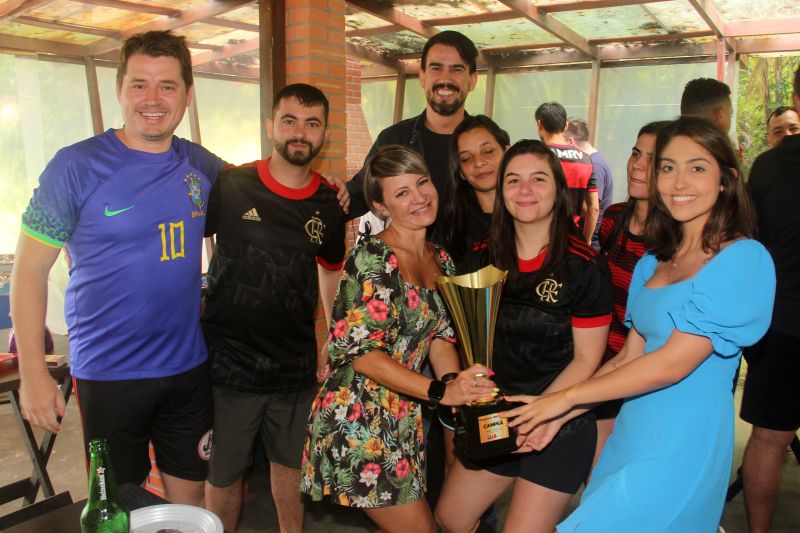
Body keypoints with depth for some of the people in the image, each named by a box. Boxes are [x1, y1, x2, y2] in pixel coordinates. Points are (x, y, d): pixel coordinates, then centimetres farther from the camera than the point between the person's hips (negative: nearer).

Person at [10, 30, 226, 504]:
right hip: (108, 375, -3)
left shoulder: (199, 164, 0)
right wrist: (33, 373, -10)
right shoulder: (76, 166, -11)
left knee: (189, 490, 18)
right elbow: (30, 270, -7)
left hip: (188, 367, 3)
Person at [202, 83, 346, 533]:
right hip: (229, 362, -3)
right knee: (224, 475, 13)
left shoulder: (330, 204, 0)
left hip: (297, 366, 3)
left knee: (292, 464, 21)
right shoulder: (228, 187, -10)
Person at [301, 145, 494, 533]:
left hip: (406, 420, 7)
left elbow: (440, 335, 7)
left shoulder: (441, 260, 6)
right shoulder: (373, 258, -18)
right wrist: (441, 391, -27)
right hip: (358, 419, -7)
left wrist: (454, 381, -14)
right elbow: (358, 350, -21)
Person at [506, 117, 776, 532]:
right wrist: (559, 415, 2)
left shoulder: (744, 259, -14)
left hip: (683, 441, -7)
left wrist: (566, 397, -12)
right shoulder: (654, 261, 9)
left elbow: (673, 362, -19)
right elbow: (629, 356, 9)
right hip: (631, 431, 7)